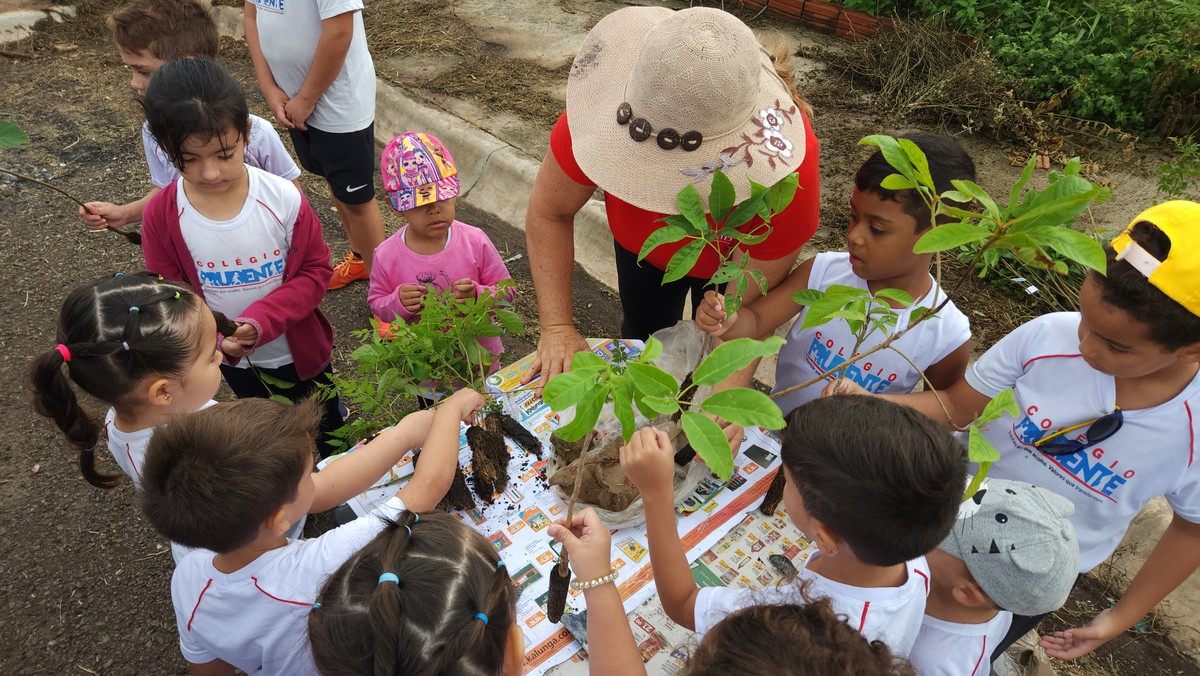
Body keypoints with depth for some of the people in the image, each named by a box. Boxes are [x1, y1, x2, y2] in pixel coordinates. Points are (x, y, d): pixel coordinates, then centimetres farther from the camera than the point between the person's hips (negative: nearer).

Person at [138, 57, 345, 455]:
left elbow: (315, 270, -18)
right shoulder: (162, 215, -19)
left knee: (327, 431, 25)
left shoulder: (283, 199, -26)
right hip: (236, 362, 2)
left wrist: (262, 319, -31)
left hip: (300, 350, -2)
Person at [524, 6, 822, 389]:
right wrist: (557, 327, -35)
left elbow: (747, 311, -36)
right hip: (642, 240, 2)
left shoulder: (786, 174, -45)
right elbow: (548, 213, -27)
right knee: (642, 340, 23)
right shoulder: (613, 105, -42)